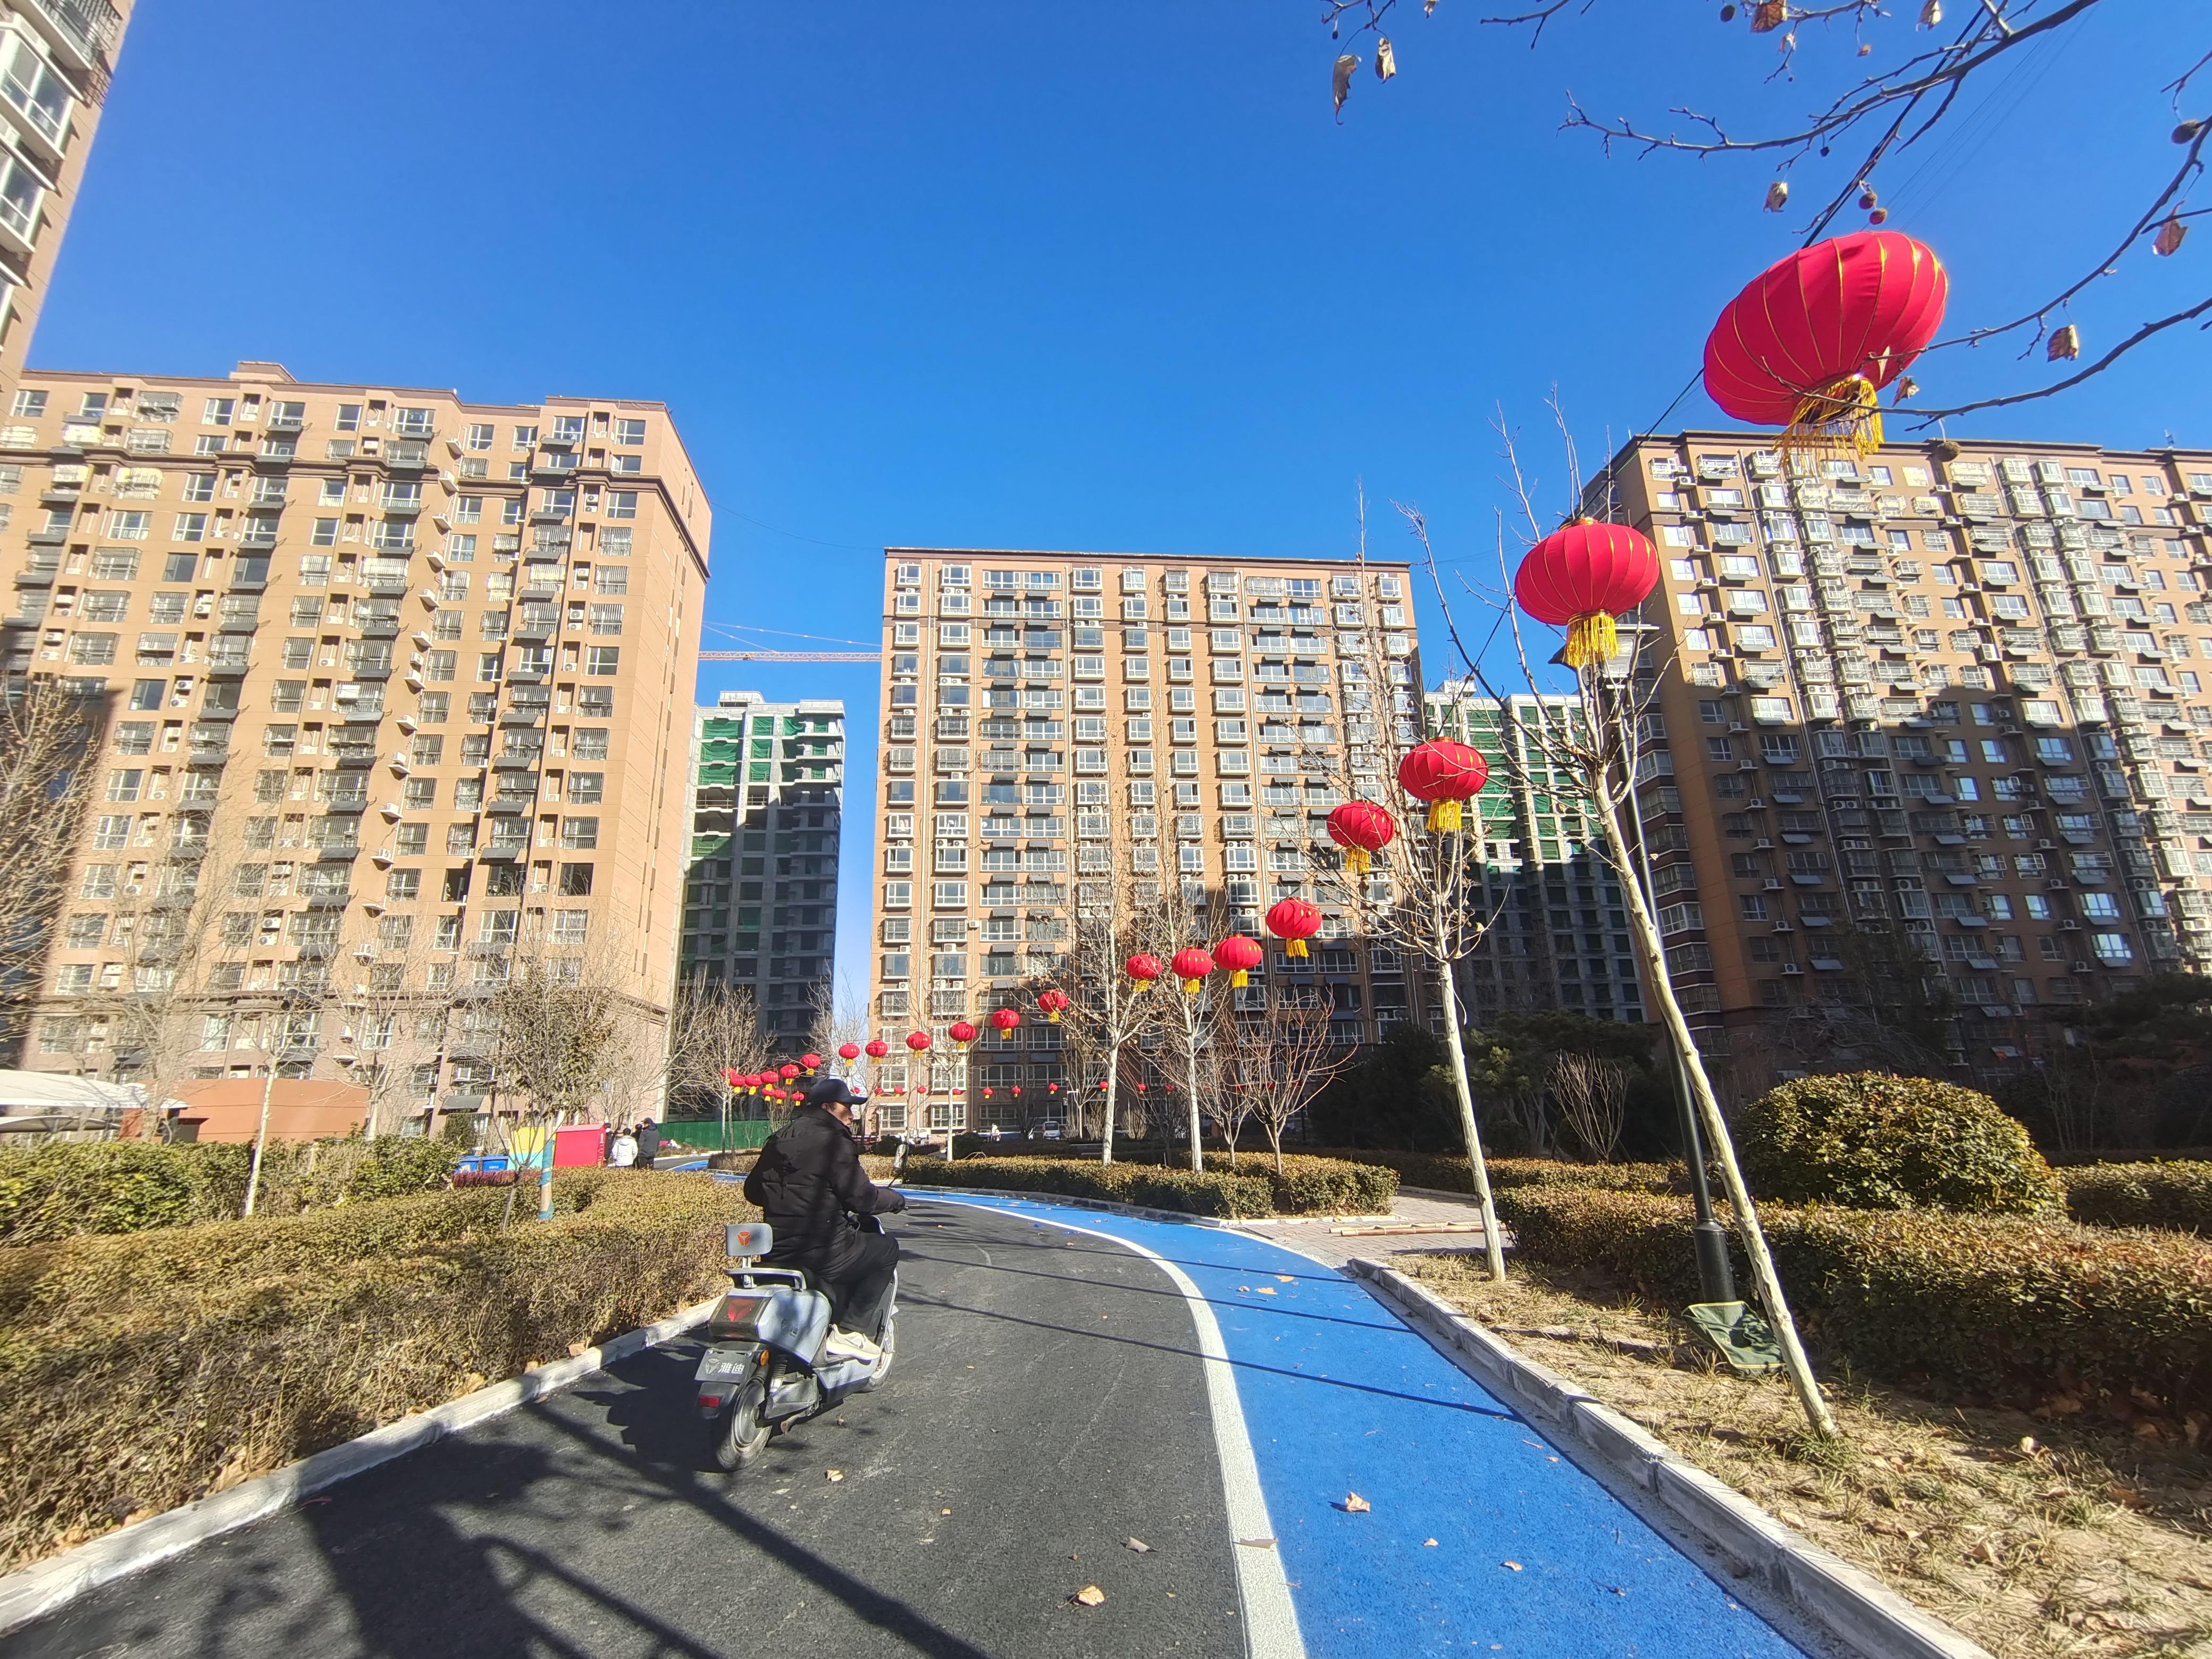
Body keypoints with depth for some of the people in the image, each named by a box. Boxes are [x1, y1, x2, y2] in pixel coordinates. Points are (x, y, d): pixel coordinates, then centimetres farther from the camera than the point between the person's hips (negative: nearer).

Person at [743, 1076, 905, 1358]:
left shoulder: (779, 1139, 13)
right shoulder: (832, 1141, -12)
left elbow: (753, 1190, 20)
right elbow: (861, 1197, -14)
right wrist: (896, 1198, 5)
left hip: (777, 1252, 9)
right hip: (821, 1249, -9)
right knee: (887, 1248, 9)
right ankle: (852, 1330, 2)